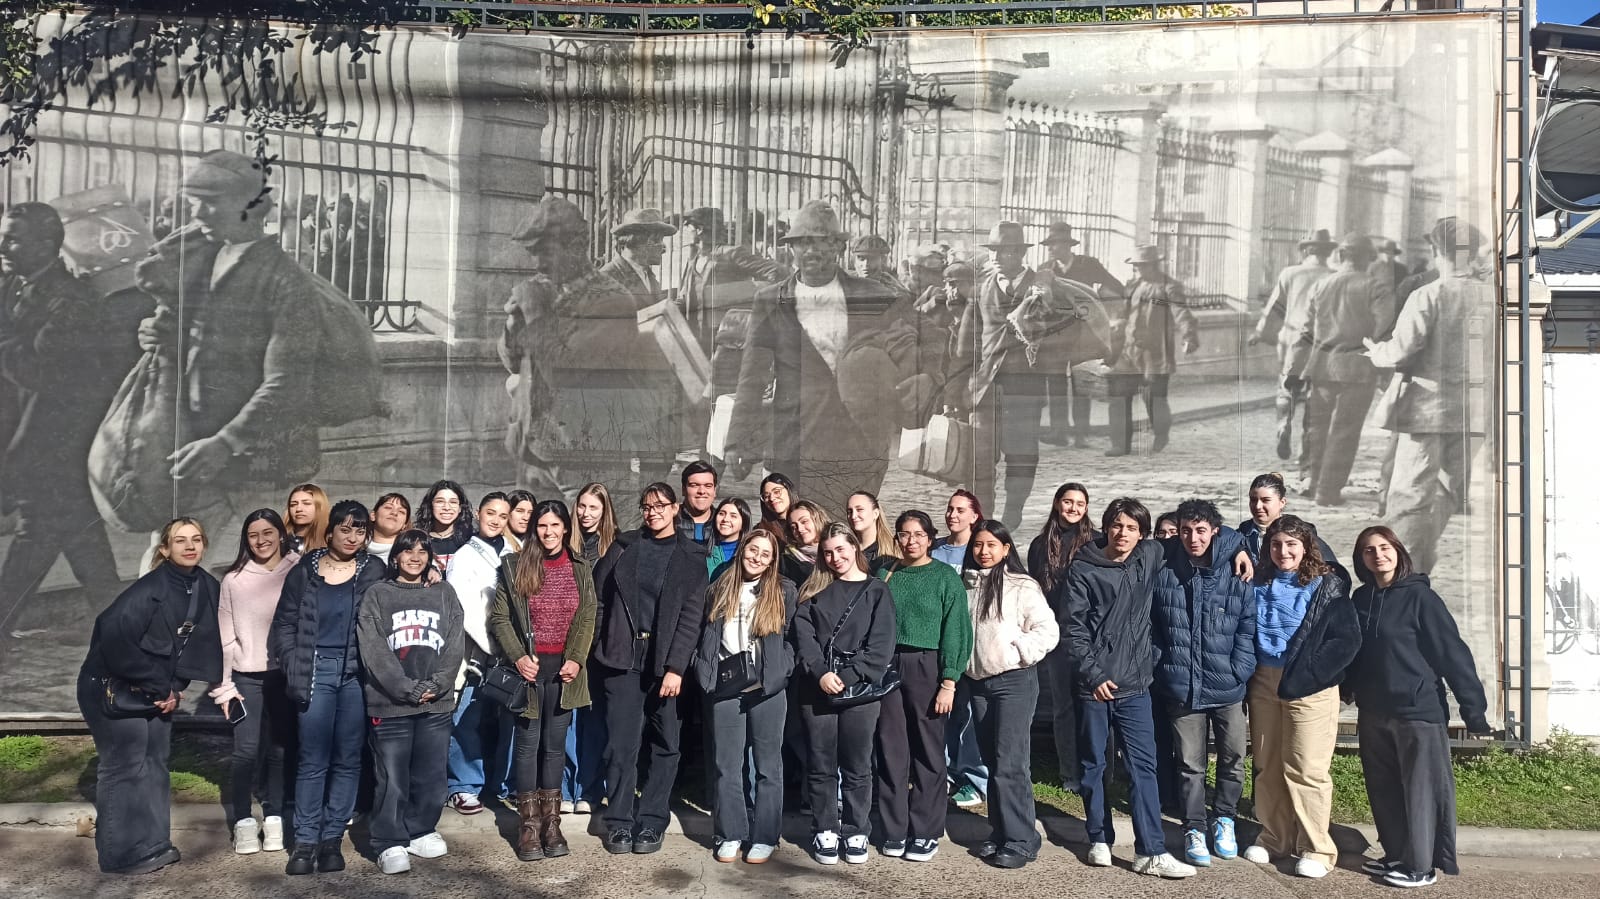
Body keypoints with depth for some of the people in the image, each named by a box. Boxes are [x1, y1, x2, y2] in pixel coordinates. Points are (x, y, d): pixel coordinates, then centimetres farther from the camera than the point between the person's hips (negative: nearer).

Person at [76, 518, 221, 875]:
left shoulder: (207, 588, -1)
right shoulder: (150, 589, -23)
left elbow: (204, 642, 9)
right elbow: (113, 636, -29)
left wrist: (173, 688, 1)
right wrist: (158, 688, -21)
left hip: (156, 691, 7)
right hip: (112, 687, -7)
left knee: (154, 765, 12)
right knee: (125, 767, -3)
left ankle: (153, 844, 23)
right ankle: (123, 853, 7)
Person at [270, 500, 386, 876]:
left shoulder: (374, 571, 6)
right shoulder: (304, 571, 6)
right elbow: (284, 623, 8)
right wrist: (294, 666, -3)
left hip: (357, 673, 1)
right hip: (316, 671, 0)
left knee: (348, 760, 5)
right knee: (313, 760, 1)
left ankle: (332, 838, 15)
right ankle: (306, 841, 10)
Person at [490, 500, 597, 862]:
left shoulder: (581, 569, 7)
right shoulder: (515, 567, 1)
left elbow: (587, 619, 3)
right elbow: (499, 617, -1)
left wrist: (576, 659, -10)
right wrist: (517, 657, -14)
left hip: (563, 667, 2)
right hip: (529, 666, -1)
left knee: (555, 744, 7)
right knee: (528, 744, 3)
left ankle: (551, 822, 13)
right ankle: (529, 824, 10)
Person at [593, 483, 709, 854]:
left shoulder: (691, 557, 3)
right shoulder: (627, 548, 10)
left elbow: (691, 615, -4)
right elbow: (604, 599, 11)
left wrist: (676, 667, -13)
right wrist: (601, 648, 1)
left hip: (665, 662, -1)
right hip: (622, 658, 1)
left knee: (665, 745, 3)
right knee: (621, 744, 0)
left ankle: (651, 823, 14)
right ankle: (619, 823, 10)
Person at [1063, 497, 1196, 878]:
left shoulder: (1149, 558, 4)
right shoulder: (1083, 569, -6)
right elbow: (1073, 627, -8)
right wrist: (1093, 673, -13)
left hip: (1135, 685, 2)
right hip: (1094, 684, -2)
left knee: (1144, 766, 0)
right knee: (1092, 765, 9)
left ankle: (1152, 853, 3)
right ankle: (1099, 840, 24)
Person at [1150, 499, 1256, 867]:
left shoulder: (1237, 574, -6)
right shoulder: (1164, 573, -3)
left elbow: (1248, 627, -3)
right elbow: (1151, 627, 5)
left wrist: (1237, 672, -10)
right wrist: (1163, 668, -1)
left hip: (1228, 688, 0)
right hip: (1182, 688, 0)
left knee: (1233, 758, 12)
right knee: (1190, 763, 8)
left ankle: (1223, 819, 34)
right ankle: (1193, 828, 23)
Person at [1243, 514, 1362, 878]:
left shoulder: (1327, 585, -6)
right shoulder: (1259, 582, 7)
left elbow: (1348, 639, -10)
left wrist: (1306, 676, -14)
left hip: (1309, 687, -5)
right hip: (1264, 683, 5)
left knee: (1306, 769, -3)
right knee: (1267, 765, 11)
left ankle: (1315, 848, 9)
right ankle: (1273, 838, 24)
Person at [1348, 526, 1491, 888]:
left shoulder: (1419, 596, -10)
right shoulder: (1360, 600, 7)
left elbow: (1452, 652, -12)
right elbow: (1351, 651, 14)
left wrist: (1473, 709, -14)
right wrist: (1349, 690, 8)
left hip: (1418, 710, -6)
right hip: (1373, 713, 6)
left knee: (1421, 788, 1)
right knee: (1384, 790, 13)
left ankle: (1421, 864, 11)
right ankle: (1396, 855, 25)